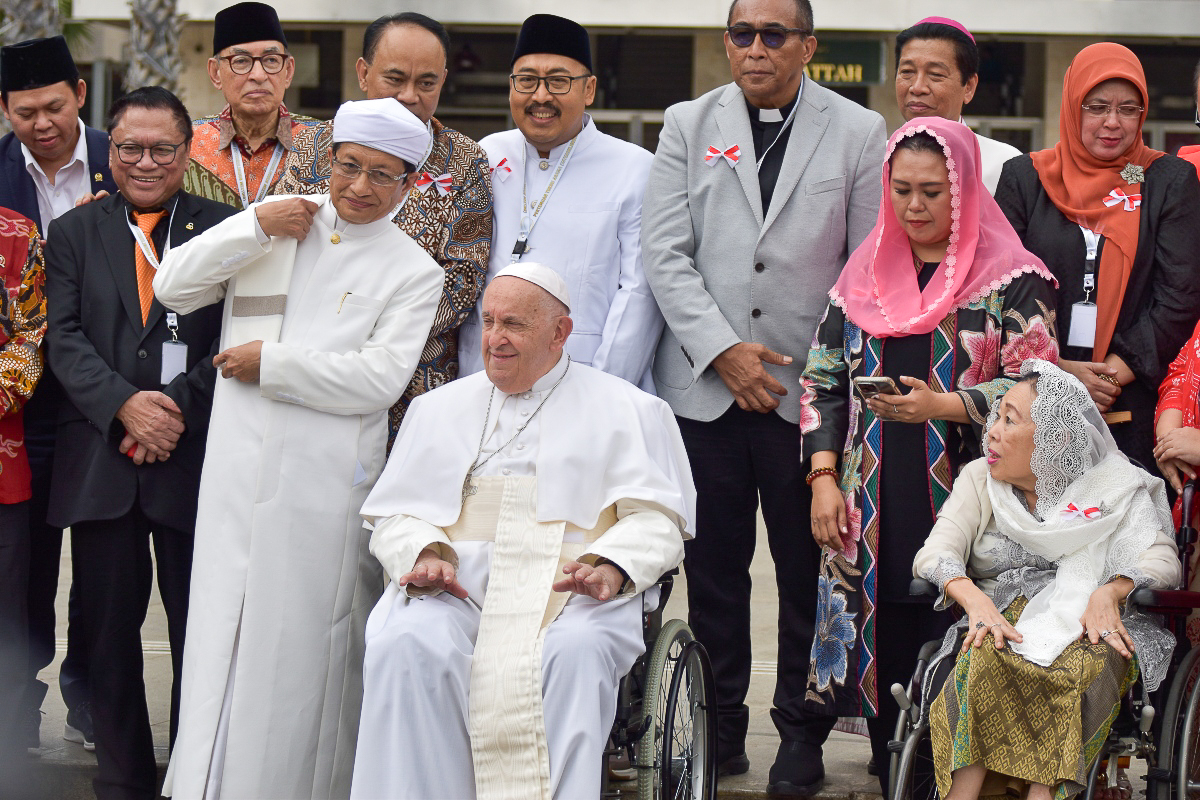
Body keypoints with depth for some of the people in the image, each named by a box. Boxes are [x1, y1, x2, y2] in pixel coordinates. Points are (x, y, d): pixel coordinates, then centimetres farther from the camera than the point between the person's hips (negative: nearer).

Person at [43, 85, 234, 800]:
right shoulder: (75, 233, 11)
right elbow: (65, 339, 1)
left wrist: (179, 407, -14)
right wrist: (125, 405, -14)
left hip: (196, 457, -2)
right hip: (101, 462, 2)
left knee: (200, 633, 2)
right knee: (109, 633, 7)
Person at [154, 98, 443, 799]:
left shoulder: (413, 271, 4)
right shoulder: (276, 228, 15)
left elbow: (379, 379, -9)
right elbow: (174, 288, 9)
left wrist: (270, 364, -9)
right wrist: (254, 226, -2)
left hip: (326, 485, -2)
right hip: (239, 475, 3)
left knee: (302, 646, -1)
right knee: (223, 638, 2)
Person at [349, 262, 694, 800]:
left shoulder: (625, 410, 18)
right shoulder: (439, 408, 27)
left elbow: (656, 519, 8)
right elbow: (397, 515, 20)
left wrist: (610, 565, -14)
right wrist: (424, 553, -4)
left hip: (574, 595, -2)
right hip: (457, 586, 2)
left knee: (574, 654, -38)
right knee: (407, 648, -33)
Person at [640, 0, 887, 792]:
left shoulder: (858, 132, 6)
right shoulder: (689, 125, 9)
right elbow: (666, 253, 2)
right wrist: (722, 350, -8)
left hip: (811, 390, -1)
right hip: (705, 385, 1)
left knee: (809, 567, 1)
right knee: (713, 566, 5)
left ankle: (802, 732, 12)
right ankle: (720, 723, 17)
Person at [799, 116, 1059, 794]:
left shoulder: (1011, 280, 0)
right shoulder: (865, 275, 14)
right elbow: (823, 381, 13)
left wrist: (945, 406, -19)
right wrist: (824, 477, 2)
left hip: (965, 507, -4)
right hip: (876, 520, 4)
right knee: (883, 674, 3)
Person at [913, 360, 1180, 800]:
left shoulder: (1115, 490, 10)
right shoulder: (979, 478, 15)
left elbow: (1162, 559, -2)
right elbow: (936, 553, 0)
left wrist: (1110, 592, -24)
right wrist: (976, 600, -23)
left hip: (1087, 629, -1)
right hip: (1001, 617, 1)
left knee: (1075, 669, -37)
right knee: (989, 663, -35)